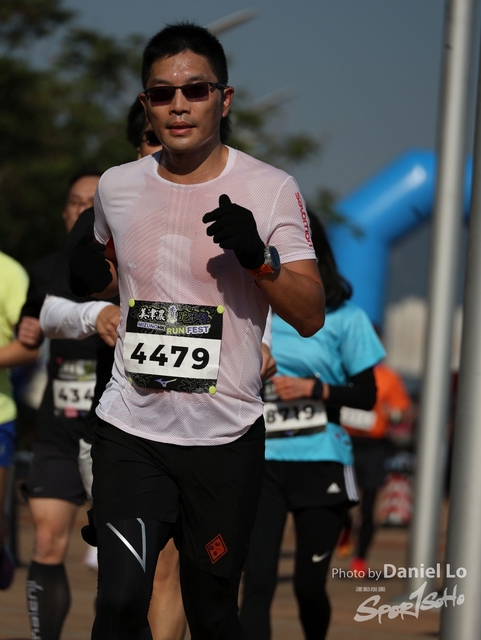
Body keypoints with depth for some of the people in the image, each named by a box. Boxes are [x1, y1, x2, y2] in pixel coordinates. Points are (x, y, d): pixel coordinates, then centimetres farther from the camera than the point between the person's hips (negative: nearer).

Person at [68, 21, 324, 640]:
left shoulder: (271, 189, -4)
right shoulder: (117, 186, 6)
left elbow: (311, 316, -8)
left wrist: (260, 257, -26)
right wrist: (93, 276, 2)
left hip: (225, 437, -1)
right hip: (130, 430, 1)